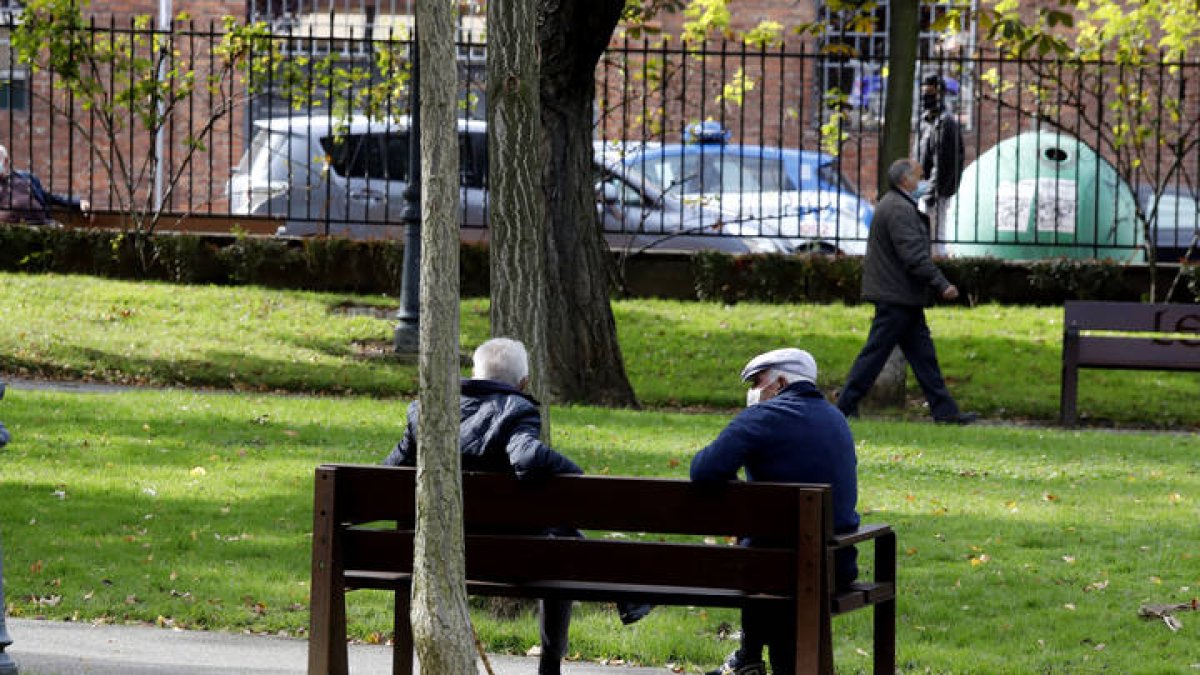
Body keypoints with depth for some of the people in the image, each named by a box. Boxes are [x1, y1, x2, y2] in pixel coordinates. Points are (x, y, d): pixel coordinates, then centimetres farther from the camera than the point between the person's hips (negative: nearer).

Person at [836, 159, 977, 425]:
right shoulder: (899, 209, -17)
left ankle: (945, 410, 11)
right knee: (875, 353, -6)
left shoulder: (896, 205, 19)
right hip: (897, 296, -11)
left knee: (922, 352, 10)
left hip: (902, 297, 11)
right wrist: (941, 284, -22)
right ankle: (846, 406, -1)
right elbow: (914, 255, -23)